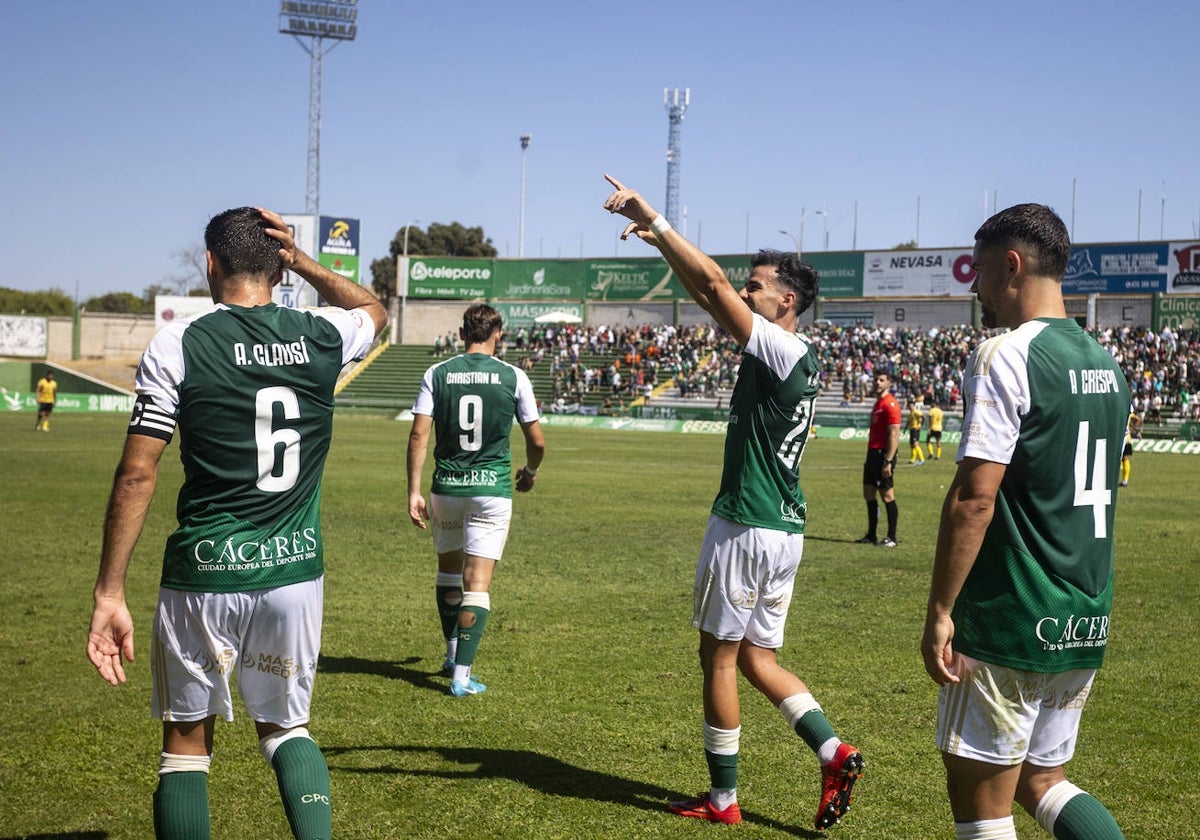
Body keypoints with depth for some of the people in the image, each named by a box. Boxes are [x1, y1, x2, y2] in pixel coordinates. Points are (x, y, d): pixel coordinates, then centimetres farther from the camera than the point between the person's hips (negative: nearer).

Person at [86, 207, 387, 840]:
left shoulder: (176, 345, -8)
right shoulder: (323, 337, 1)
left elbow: (137, 475, -10)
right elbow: (373, 309, 27)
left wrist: (109, 593, -6)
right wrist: (303, 262, 16)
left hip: (205, 575, -3)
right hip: (296, 571, 3)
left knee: (187, 738, 14)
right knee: (285, 726, 21)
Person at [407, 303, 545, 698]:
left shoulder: (437, 374, 0)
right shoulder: (513, 377, -3)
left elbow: (419, 435, -6)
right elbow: (537, 440, 2)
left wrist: (414, 491, -3)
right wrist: (530, 472, 22)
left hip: (446, 487, 2)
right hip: (492, 488, -2)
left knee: (448, 570, 22)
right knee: (477, 584, -1)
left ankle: (453, 655, 34)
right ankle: (461, 674, -7)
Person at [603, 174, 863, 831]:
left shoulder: (781, 351, -14)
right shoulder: (797, 359, 12)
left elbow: (711, 284, -22)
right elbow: (710, 295, 15)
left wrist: (654, 219, -19)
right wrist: (658, 240, 10)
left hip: (747, 528, -9)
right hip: (784, 530, 9)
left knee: (718, 657, 3)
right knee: (756, 658, 16)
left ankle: (722, 799, 11)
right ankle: (833, 752, 5)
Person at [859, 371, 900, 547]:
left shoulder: (890, 404, -12)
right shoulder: (878, 403, 17)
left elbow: (894, 435, -18)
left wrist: (888, 461, -23)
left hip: (883, 454, -10)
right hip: (872, 453, 10)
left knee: (887, 496, -5)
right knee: (869, 493, 12)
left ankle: (891, 538, -1)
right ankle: (871, 535, 19)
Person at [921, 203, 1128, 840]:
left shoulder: (1004, 356, -15)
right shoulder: (1105, 364, 11)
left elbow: (974, 498, -20)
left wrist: (938, 611, -15)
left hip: (1009, 625, -8)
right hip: (1086, 624, 8)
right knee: (1039, 779, 21)